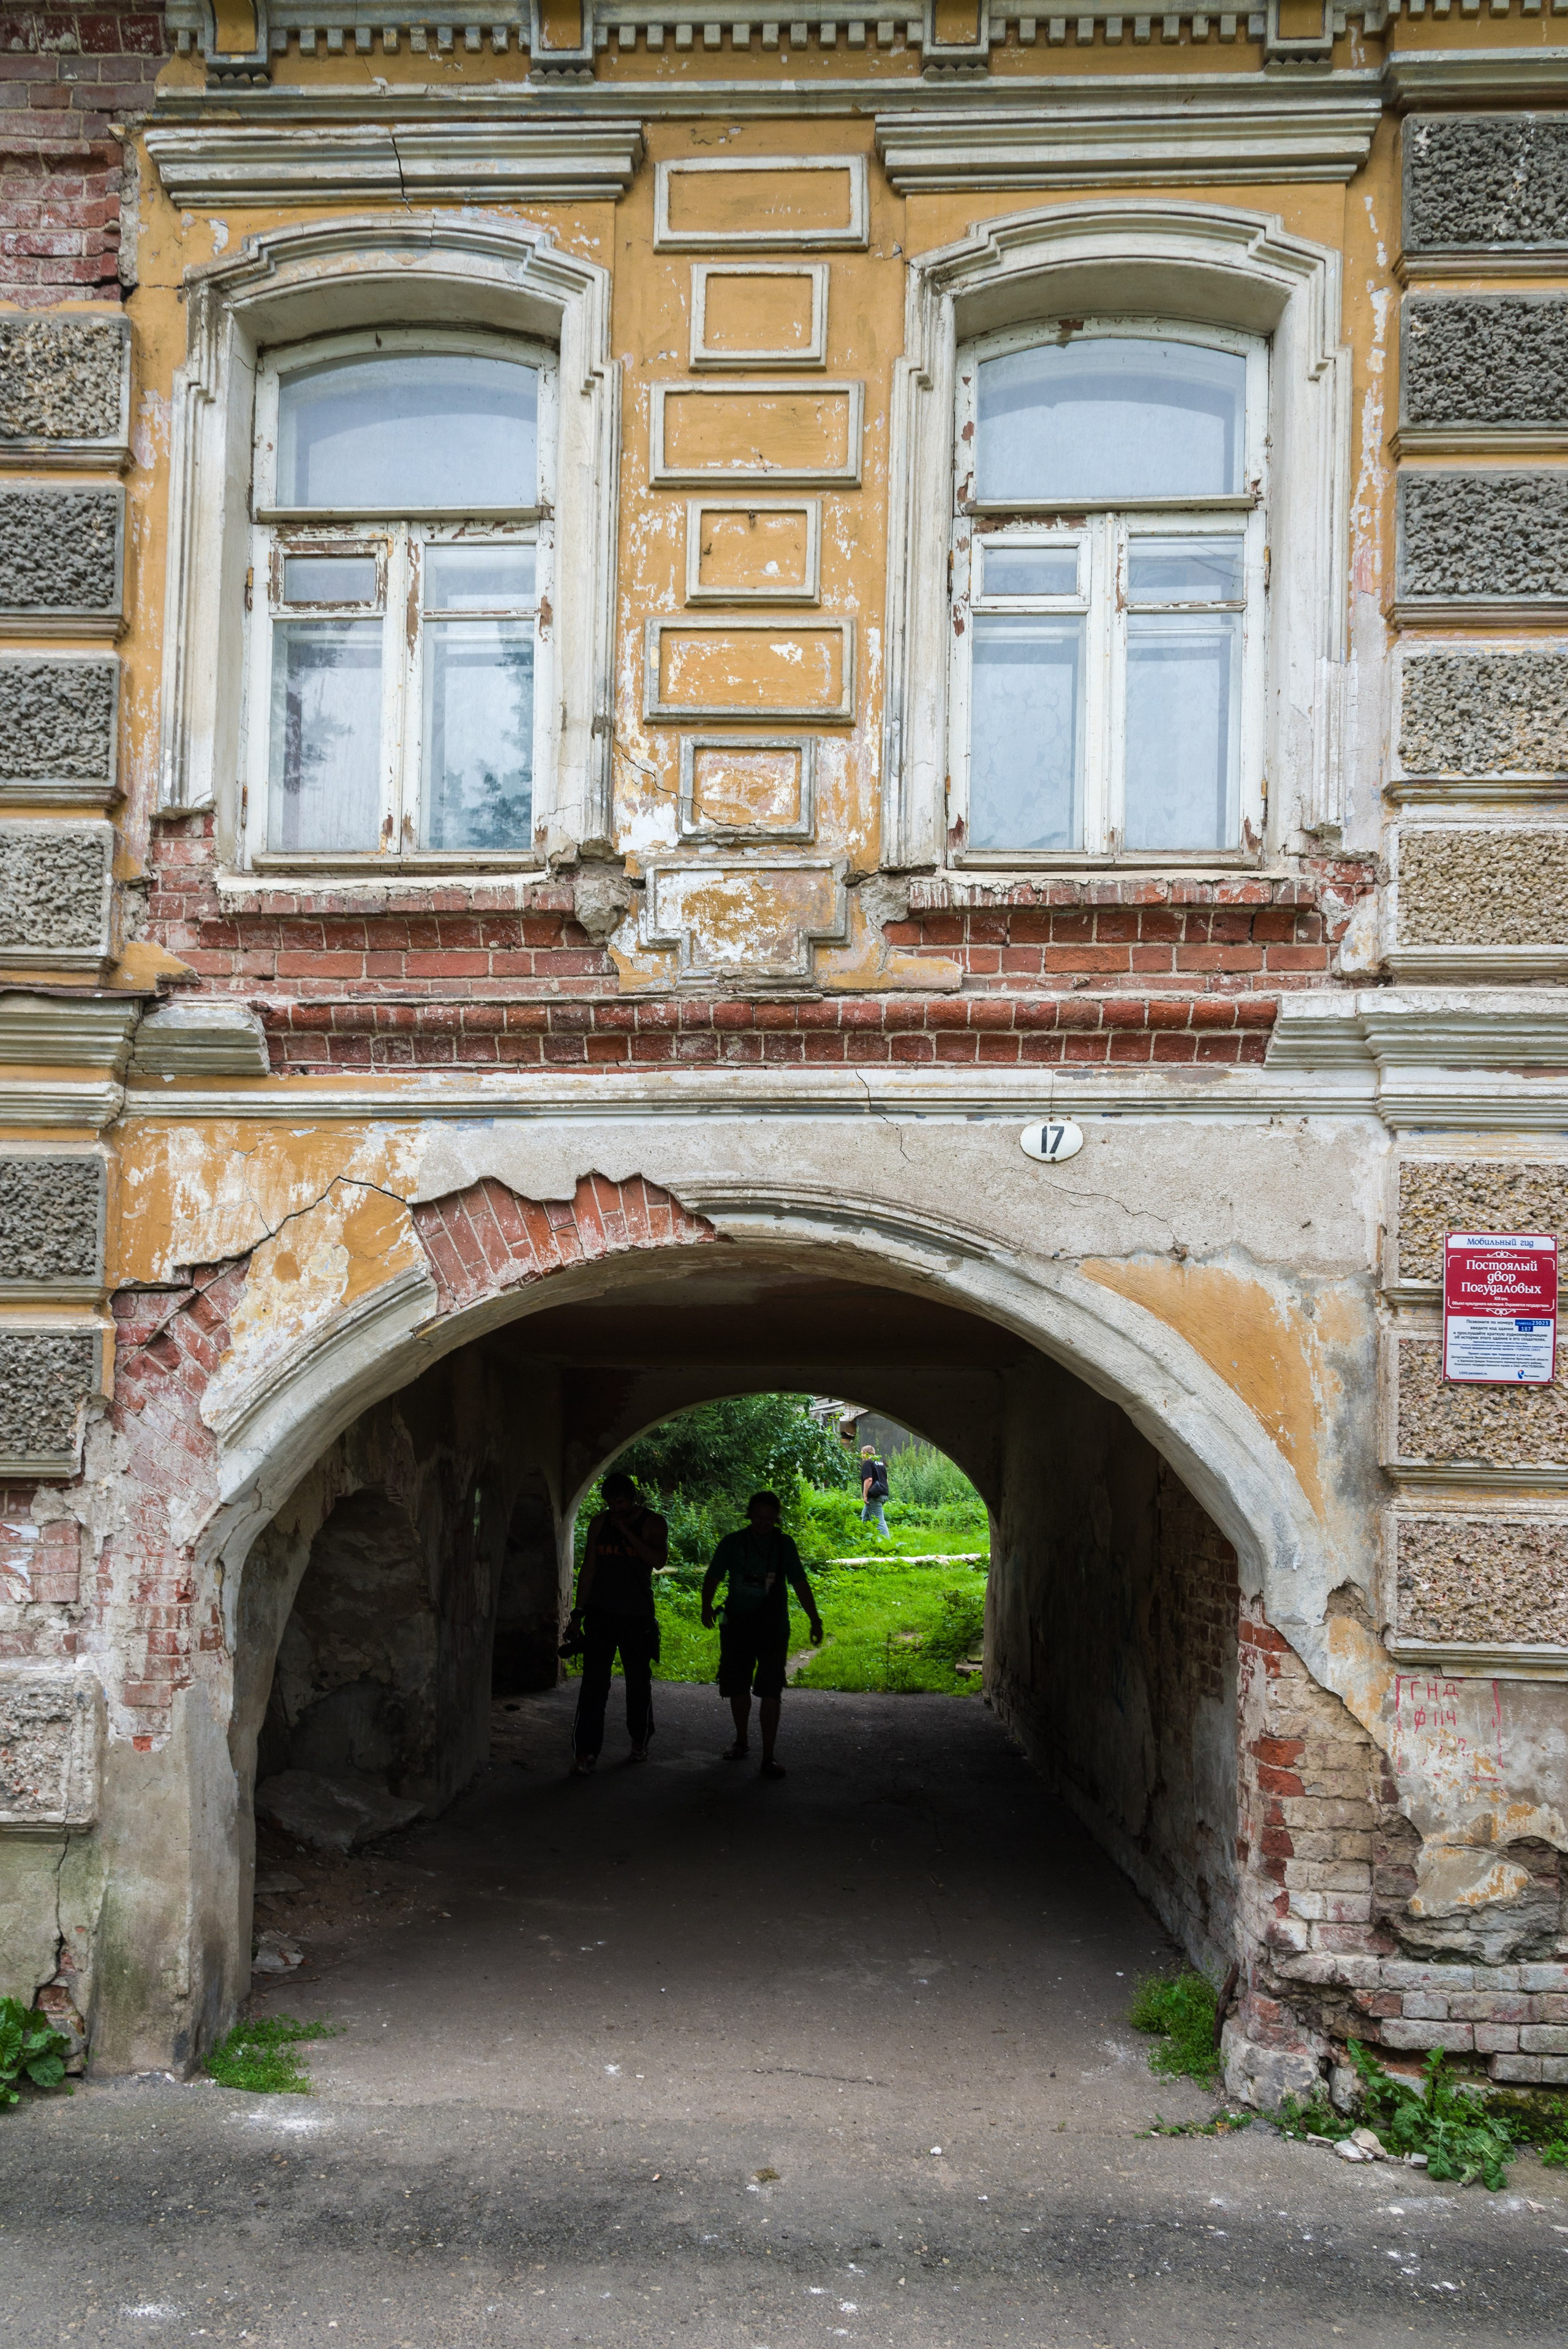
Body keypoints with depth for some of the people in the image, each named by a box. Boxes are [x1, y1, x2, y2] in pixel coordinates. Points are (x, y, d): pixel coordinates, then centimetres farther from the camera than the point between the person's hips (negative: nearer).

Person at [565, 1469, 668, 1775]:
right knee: (594, 1683, -7)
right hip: (602, 1613, 1)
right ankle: (585, 1752, -9)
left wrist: (626, 1531, -20)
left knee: (639, 1681, 11)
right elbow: (588, 1569, 8)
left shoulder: (652, 1523, -3)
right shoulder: (600, 1523, 5)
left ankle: (639, 1741, 30)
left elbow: (658, 1560, -21)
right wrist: (578, 1613, 4)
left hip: (638, 1615, -1)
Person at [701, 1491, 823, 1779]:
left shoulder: (784, 1545, 2)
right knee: (738, 1688, 10)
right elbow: (713, 1578, 0)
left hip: (773, 1628, -1)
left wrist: (815, 1620, 3)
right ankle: (742, 1742, 33)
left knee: (769, 1692, -7)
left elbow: (800, 1584, 6)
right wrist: (707, 1606, -18)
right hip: (737, 1626, 1)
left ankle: (768, 1757, -3)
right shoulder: (733, 1543, 0)